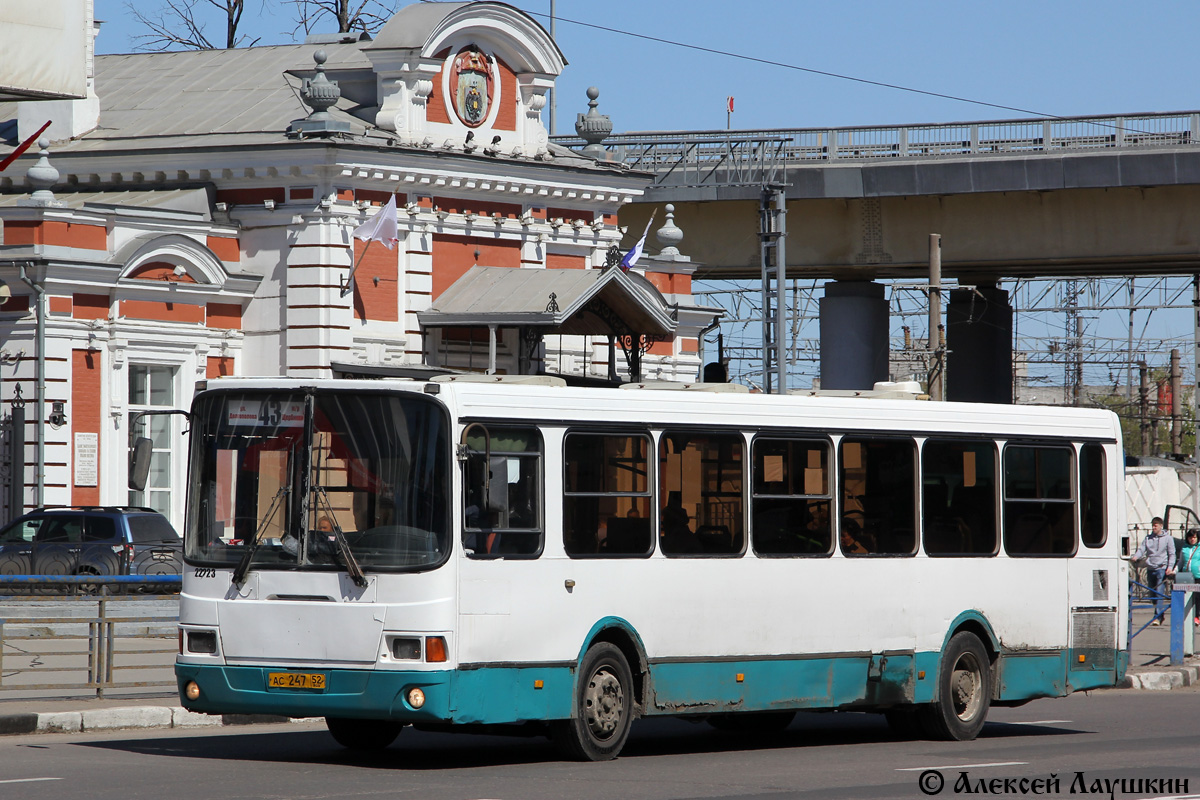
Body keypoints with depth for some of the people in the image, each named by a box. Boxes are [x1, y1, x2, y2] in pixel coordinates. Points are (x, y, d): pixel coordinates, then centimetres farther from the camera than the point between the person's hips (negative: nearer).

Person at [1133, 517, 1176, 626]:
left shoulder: (1168, 539, 3)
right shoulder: (1148, 539, 12)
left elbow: (1172, 554, 2)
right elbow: (1141, 549, 4)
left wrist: (1170, 567, -10)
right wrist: (1136, 556, -18)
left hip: (1162, 569, -5)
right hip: (1150, 569, 5)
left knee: (1159, 594, -13)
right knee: (1152, 594, 9)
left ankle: (1157, 617, -17)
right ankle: (1161, 614, 24)